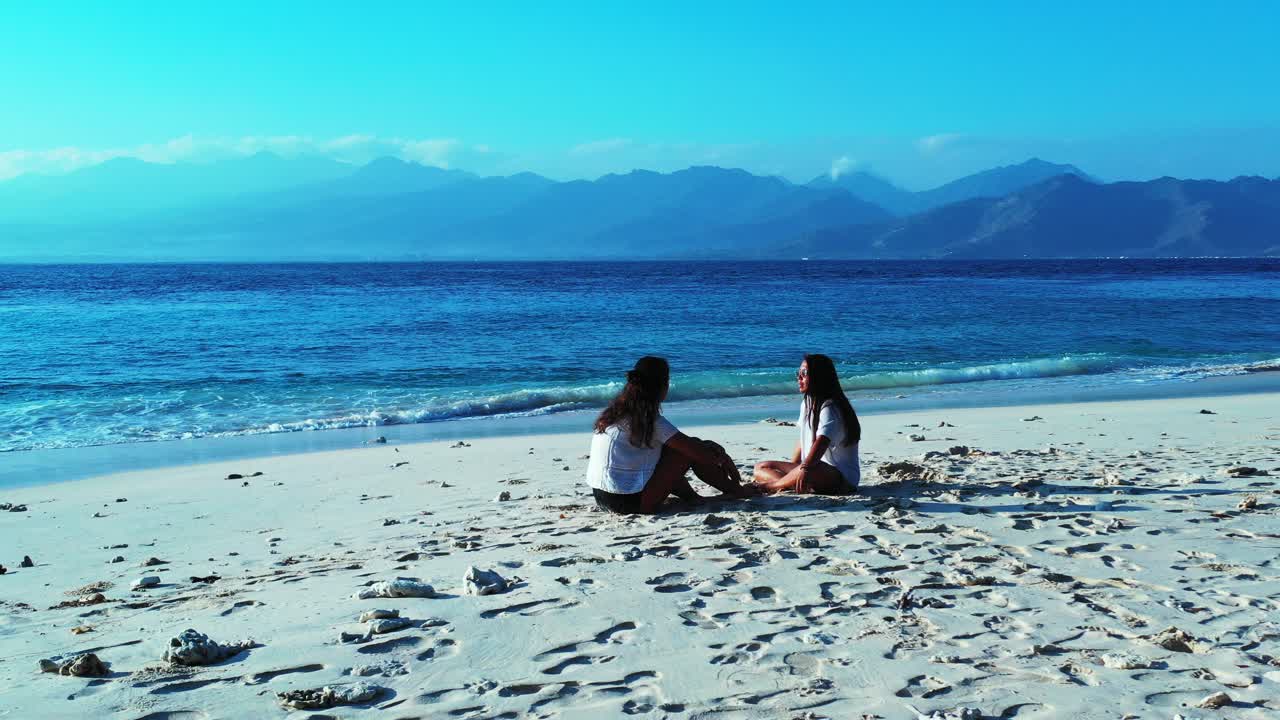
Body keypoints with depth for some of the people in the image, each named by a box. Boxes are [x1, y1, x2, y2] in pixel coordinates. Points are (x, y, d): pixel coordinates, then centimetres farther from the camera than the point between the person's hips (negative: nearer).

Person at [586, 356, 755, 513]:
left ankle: (694, 499, 20)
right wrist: (724, 460, 8)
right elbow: (695, 450, -10)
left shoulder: (616, 411, 12)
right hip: (631, 501, -9)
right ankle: (738, 491, 16)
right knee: (688, 452, 1)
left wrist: (708, 446, 16)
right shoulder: (648, 418, -13)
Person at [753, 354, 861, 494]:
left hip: (841, 476, -10)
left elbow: (822, 441, -33)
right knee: (760, 467, 2)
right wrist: (791, 470, 12)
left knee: (812, 470, -44)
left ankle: (769, 486, -20)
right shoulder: (806, 404, 13)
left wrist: (805, 468, -47)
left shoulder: (829, 407, -17)